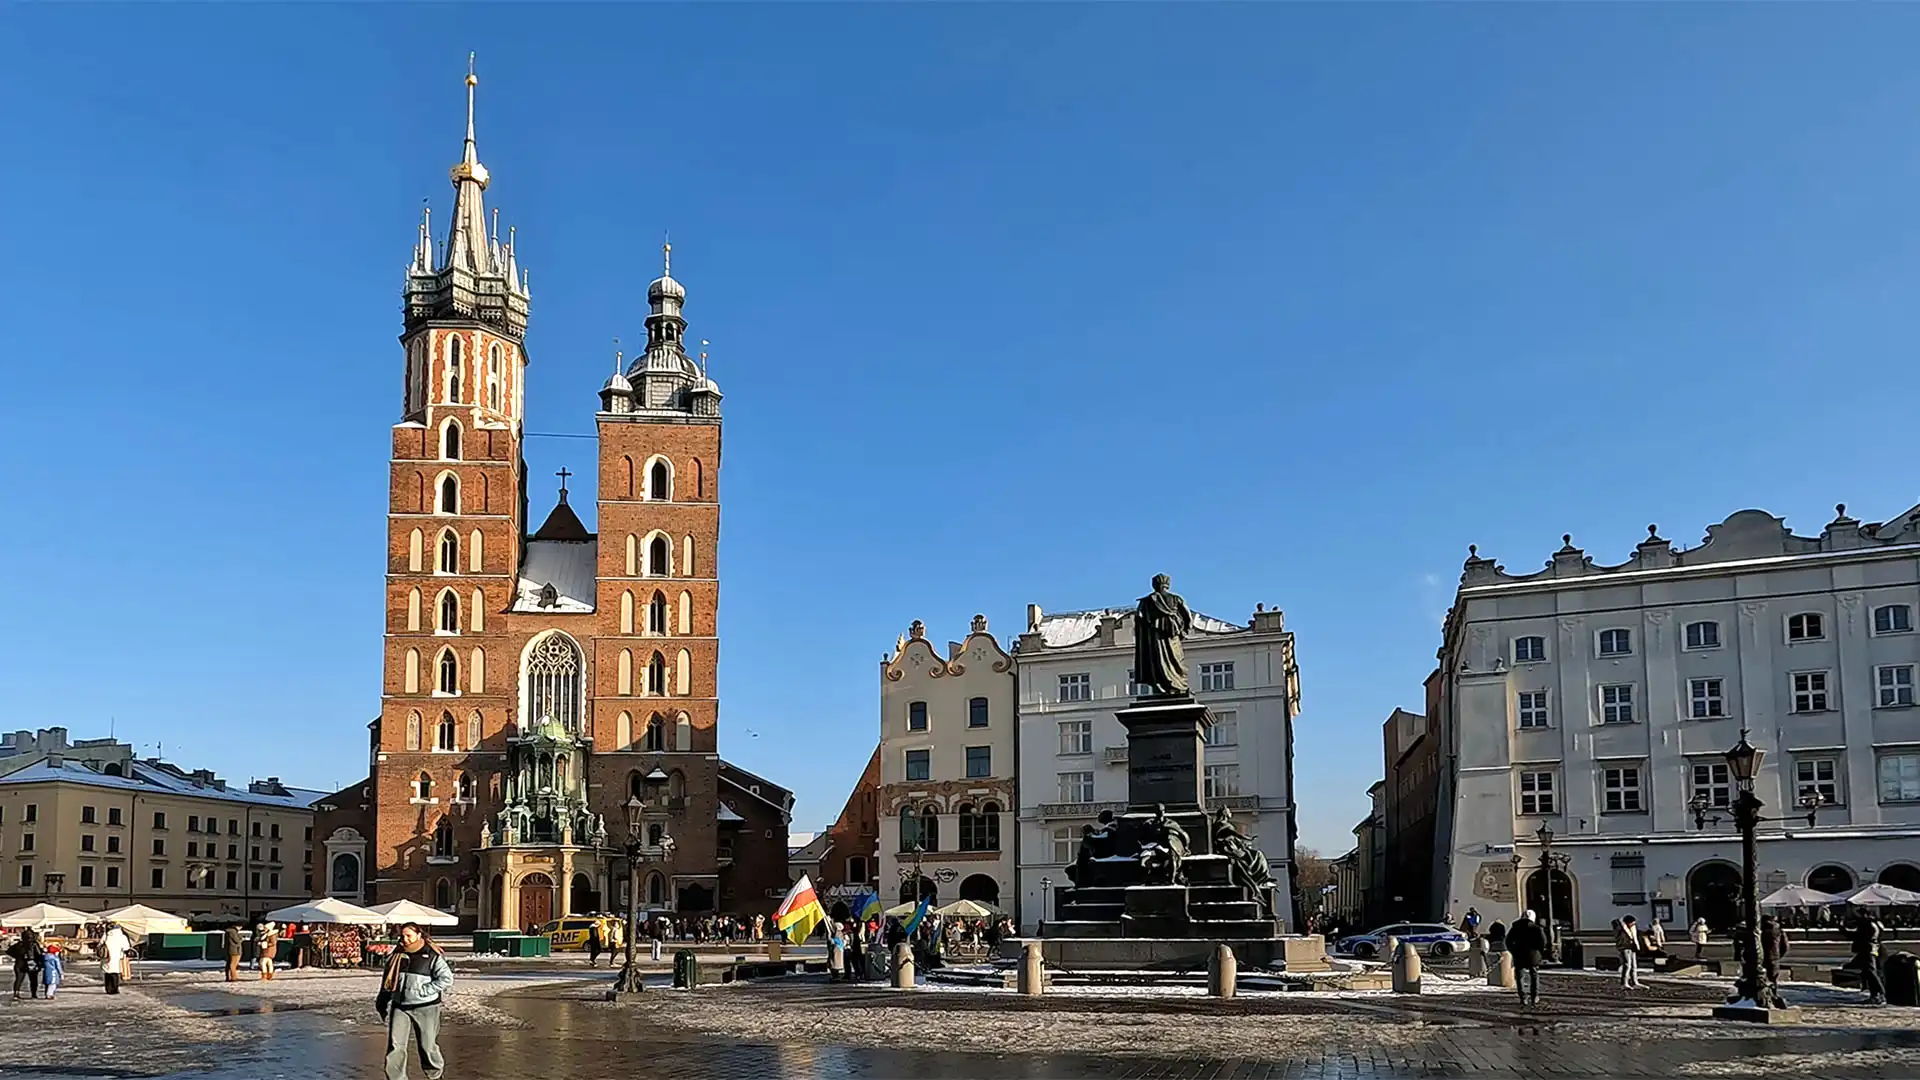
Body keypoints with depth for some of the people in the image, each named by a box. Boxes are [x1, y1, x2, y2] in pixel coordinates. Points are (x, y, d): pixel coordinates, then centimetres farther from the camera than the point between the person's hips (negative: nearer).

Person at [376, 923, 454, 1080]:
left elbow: (446, 979, -16)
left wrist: (421, 992, -18)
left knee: (428, 1045, 8)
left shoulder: (432, 956, -8)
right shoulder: (397, 956, 8)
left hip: (425, 1008, -4)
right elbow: (387, 980, 20)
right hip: (400, 1008, 4)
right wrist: (382, 1003, 18)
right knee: (395, 1046, -7)